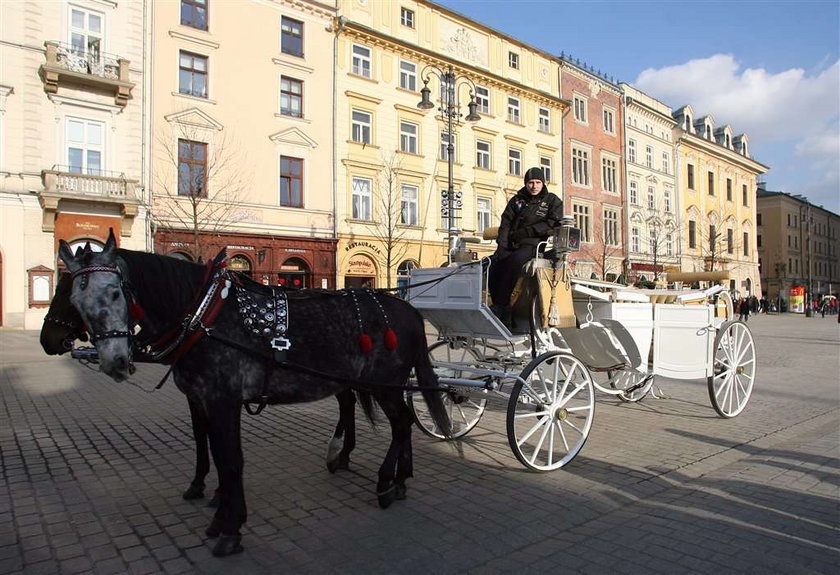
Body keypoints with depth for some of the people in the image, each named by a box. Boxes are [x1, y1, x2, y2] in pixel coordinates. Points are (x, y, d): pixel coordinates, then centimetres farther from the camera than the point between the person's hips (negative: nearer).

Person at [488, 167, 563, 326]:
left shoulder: (553, 201, 12)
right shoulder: (516, 200, 20)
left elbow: (552, 225, -2)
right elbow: (505, 223, 12)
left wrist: (526, 232, -11)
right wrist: (502, 245, -5)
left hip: (535, 243, -3)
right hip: (512, 244, 4)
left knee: (514, 261, -36)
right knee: (493, 269, -24)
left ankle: (500, 306, -33)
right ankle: (505, 317, -21)